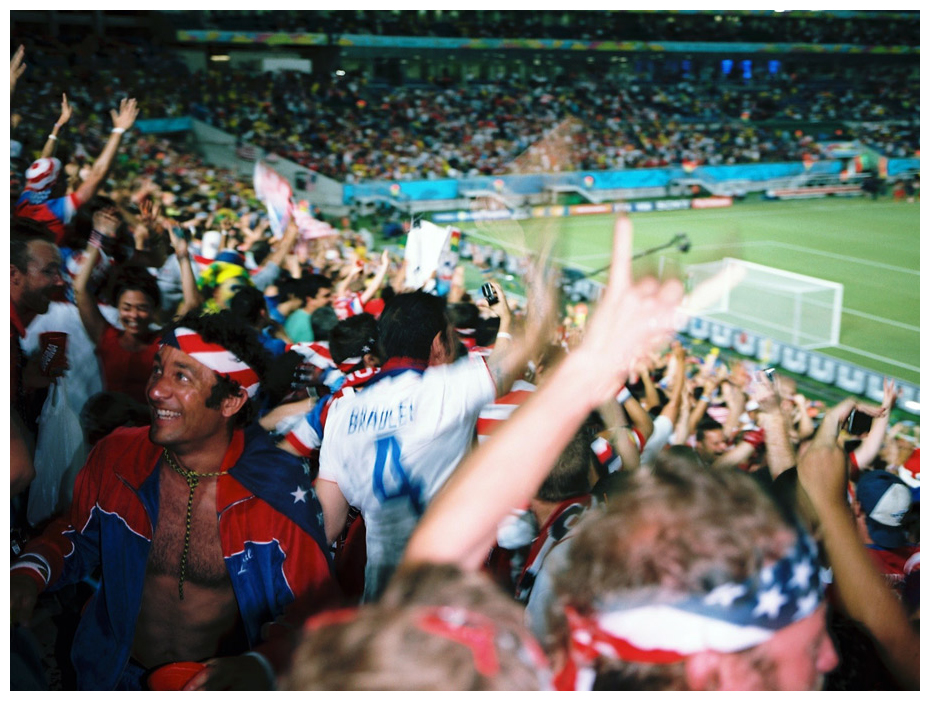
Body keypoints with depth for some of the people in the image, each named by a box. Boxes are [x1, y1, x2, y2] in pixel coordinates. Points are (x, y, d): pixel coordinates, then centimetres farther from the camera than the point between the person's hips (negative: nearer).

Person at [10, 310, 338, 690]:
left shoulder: (280, 491, -17)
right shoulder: (116, 456, -5)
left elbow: (314, 610, -14)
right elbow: (77, 538, 14)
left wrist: (259, 667, -31)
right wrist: (30, 572, -6)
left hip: (220, 682, -4)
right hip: (113, 677, 4)